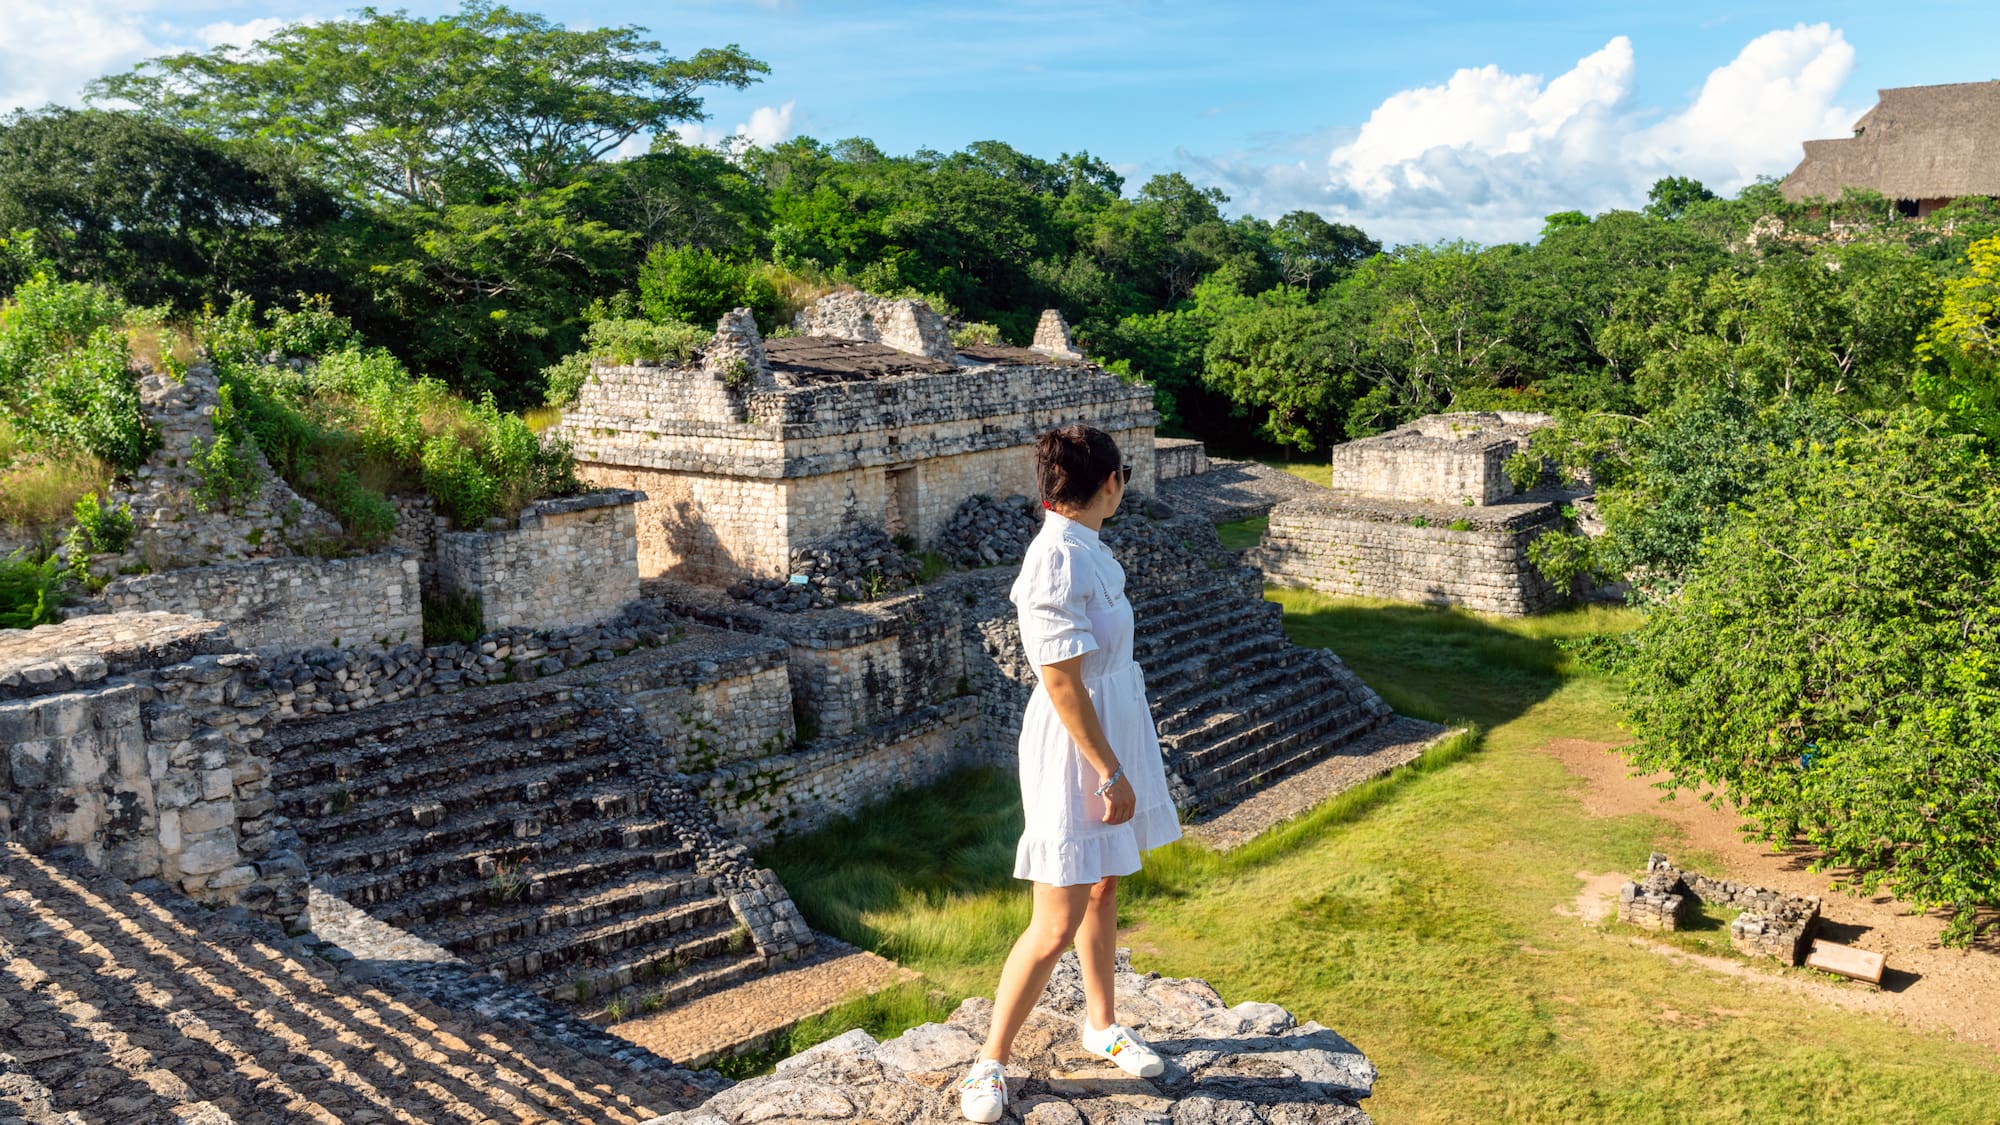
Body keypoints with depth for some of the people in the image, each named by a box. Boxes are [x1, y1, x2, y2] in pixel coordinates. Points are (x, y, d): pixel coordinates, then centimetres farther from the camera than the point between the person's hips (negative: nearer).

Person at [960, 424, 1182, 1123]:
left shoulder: (1082, 548, 5)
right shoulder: (1057, 563, -25)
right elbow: (1062, 685, -24)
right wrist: (1111, 774, -18)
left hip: (1114, 730, 9)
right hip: (1076, 750, -9)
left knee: (1103, 891, 21)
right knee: (1058, 926, -2)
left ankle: (1101, 1027, 38)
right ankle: (989, 1065, 14)